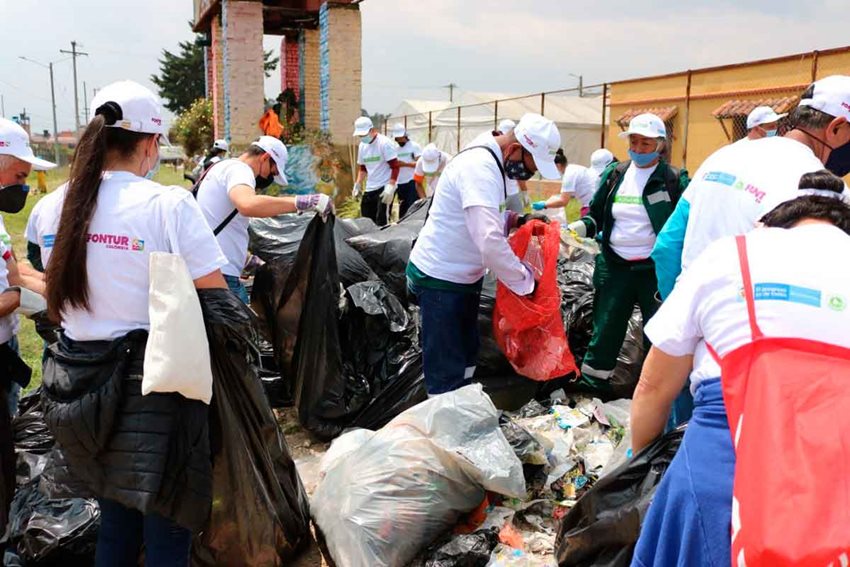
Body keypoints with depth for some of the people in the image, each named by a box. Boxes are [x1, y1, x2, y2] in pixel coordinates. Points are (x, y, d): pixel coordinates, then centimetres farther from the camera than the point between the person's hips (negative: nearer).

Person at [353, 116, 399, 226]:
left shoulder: (385, 143, -12)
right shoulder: (362, 146, 10)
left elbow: (395, 167, -15)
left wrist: (390, 186, -23)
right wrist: (358, 184, 9)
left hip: (384, 187, -8)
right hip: (370, 188, 8)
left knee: (381, 222, -13)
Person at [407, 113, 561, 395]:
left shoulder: (491, 161, 6)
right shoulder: (480, 166, -26)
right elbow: (490, 243, -35)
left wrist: (517, 220, 0)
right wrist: (526, 281, -22)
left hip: (463, 276, 10)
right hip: (441, 279, -10)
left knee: (466, 358, 20)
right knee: (447, 373, -3)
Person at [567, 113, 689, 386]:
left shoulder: (674, 179, -2)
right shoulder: (614, 174, 9)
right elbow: (597, 214, 16)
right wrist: (582, 226, -4)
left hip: (655, 269, -3)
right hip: (616, 267, 3)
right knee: (605, 331, 9)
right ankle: (590, 386, 20)